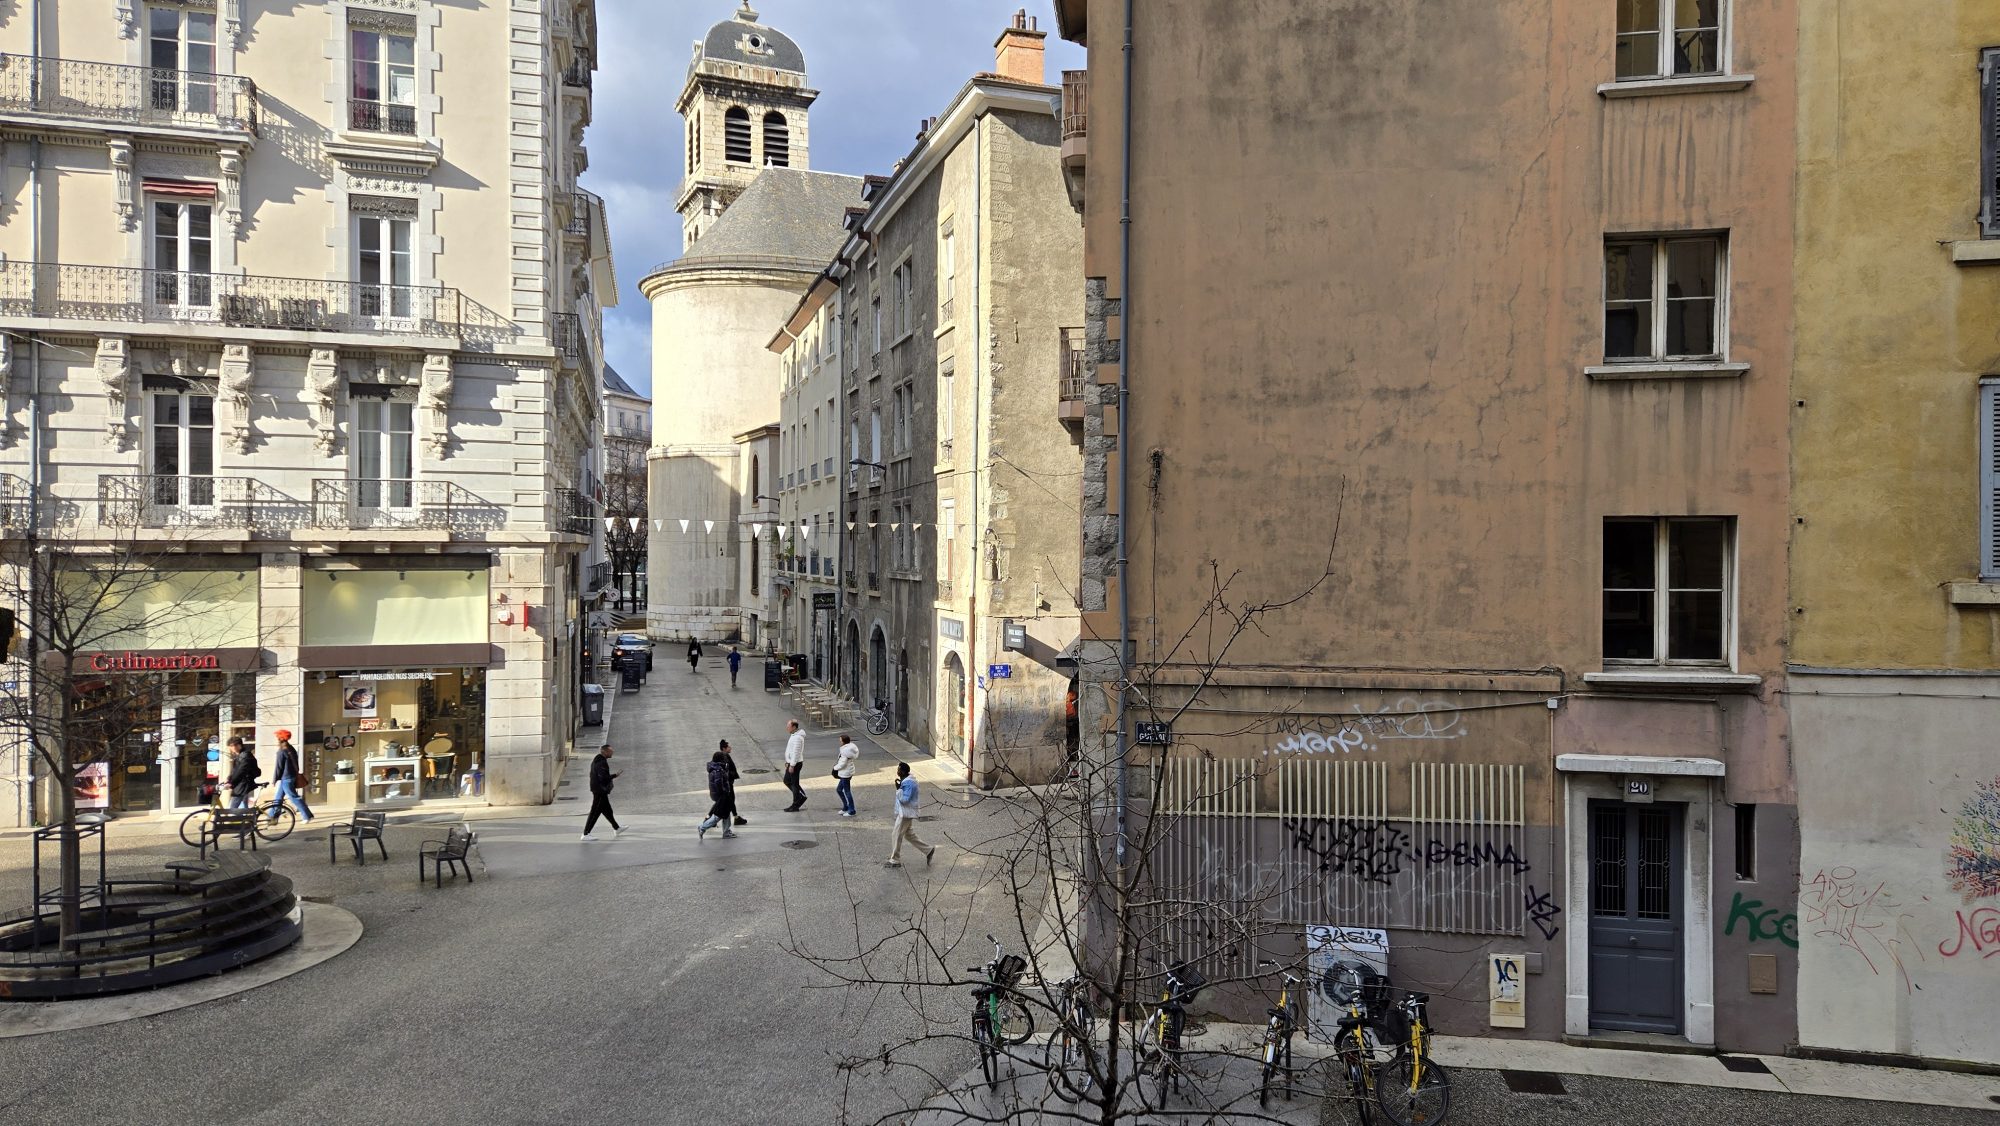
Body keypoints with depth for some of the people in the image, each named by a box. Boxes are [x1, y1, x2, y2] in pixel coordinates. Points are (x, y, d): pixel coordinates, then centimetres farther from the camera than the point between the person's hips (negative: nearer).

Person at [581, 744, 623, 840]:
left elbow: (592, 775, 18)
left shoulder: (596, 760, 12)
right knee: (595, 812, -6)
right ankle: (586, 834, -4)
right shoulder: (602, 762, -20)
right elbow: (603, 778, -27)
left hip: (596, 789, 11)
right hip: (601, 791, -11)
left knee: (607, 810, 21)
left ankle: (616, 828, 35)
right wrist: (614, 776, -14)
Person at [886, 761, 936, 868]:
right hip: (904, 813, 10)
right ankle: (928, 850, 22)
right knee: (909, 835, 18)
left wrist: (899, 789, -19)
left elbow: (904, 799, -26)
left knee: (897, 836, 0)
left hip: (905, 814, -10)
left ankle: (895, 861, 10)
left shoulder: (908, 783, -23)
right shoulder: (906, 781, 9)